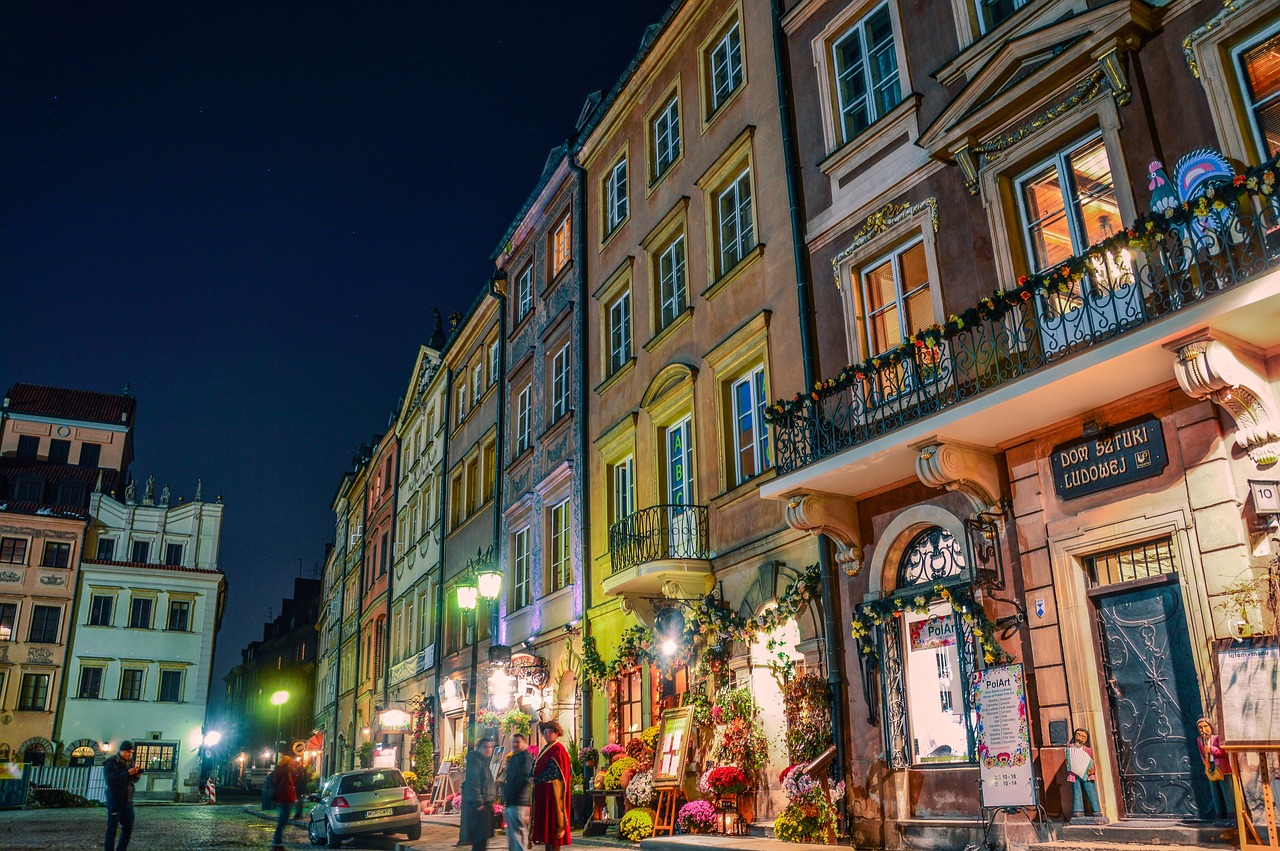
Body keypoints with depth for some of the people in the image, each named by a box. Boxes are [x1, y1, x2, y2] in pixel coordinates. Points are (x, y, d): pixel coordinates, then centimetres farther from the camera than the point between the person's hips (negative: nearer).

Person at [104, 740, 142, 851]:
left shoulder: (130, 762, 8)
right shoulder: (110, 763, -11)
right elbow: (111, 780, -24)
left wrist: (137, 775, -6)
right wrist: (128, 772, -26)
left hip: (128, 801, 6)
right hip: (115, 801, -6)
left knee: (128, 829, 10)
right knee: (112, 829, -2)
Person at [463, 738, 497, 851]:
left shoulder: (486, 761, 18)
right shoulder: (476, 761, -12)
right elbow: (473, 783, -20)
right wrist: (478, 803, -22)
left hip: (486, 804, 10)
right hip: (478, 806, -10)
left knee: (482, 838, 13)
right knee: (480, 838, -11)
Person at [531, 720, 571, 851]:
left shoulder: (558, 749, -11)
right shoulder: (546, 748, 17)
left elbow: (554, 771, -18)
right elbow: (538, 768, 21)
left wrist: (537, 780, -13)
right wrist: (535, 779, 3)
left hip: (553, 790, -9)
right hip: (543, 790, 9)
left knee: (553, 818, -6)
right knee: (546, 820, 9)